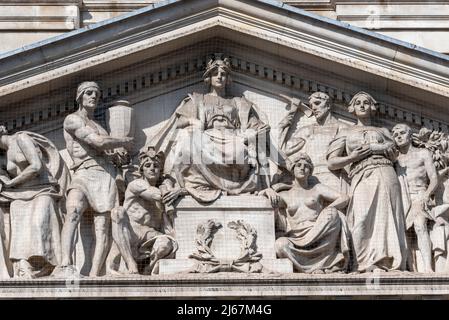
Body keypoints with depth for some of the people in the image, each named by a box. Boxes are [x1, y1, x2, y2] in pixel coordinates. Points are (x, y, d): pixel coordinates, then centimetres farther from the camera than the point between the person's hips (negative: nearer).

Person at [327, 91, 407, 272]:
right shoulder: (346, 134, 23)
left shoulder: (382, 132, 25)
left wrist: (373, 148, -3)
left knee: (388, 217, -13)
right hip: (362, 178, -1)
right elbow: (331, 162, 13)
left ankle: (393, 264, -17)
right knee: (363, 218, -22)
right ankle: (370, 262, -27)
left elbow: (393, 156, 9)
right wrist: (352, 157, -2)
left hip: (385, 175, 1)